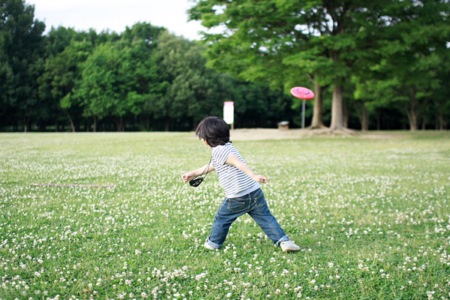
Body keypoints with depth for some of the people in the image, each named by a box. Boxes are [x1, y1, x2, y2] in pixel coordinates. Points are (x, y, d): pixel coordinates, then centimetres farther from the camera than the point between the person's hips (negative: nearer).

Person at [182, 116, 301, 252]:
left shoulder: (219, 150, -9)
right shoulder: (228, 147, 21)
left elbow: (238, 163, -25)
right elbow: (210, 167, 34)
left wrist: (254, 176, -37)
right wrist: (193, 173, 41)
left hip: (238, 198, -7)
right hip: (255, 192, 7)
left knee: (222, 218, 15)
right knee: (266, 218, 8)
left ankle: (213, 242, 30)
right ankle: (283, 241, -2)